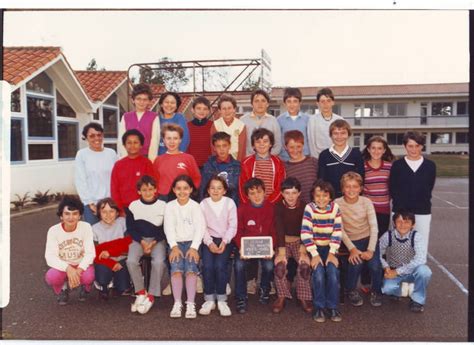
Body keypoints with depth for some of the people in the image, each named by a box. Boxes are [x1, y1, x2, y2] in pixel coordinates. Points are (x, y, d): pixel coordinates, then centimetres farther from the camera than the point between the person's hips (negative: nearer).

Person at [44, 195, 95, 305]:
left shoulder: (86, 227, -15)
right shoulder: (53, 230, -14)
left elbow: (90, 253, -17)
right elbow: (50, 257, -21)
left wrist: (79, 270, -34)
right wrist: (68, 268, -38)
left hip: (82, 266, 0)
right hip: (62, 267, 1)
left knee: (88, 276, -33)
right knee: (51, 277, -32)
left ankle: (85, 288, 8)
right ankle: (63, 289, 7)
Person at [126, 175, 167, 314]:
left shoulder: (163, 206, -2)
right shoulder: (133, 206, 2)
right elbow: (130, 228, 5)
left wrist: (153, 243, -10)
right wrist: (142, 242, -9)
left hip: (157, 240, -1)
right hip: (139, 239, 2)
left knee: (159, 262, -30)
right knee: (131, 261, -27)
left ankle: (151, 296, -14)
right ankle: (141, 292, -8)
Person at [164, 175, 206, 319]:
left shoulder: (195, 206, 5)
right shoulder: (170, 206, 9)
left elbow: (200, 228, -4)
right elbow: (169, 228, 0)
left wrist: (194, 247, -17)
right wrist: (174, 246, -15)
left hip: (192, 242, -1)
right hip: (176, 243, 1)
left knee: (191, 268, -24)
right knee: (176, 268, -24)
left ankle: (191, 304, -21)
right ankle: (177, 303, -19)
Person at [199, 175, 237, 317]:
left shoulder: (230, 203, 1)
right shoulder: (203, 204, 2)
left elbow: (232, 226, -2)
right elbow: (202, 227, -3)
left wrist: (224, 242, -14)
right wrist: (210, 243, -15)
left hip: (225, 240, -1)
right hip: (209, 240, 1)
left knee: (220, 265, -23)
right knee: (207, 266, -22)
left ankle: (221, 300, -7)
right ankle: (209, 299, -7)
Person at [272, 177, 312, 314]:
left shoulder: (304, 207, -7)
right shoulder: (278, 207, -8)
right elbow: (279, 229, -18)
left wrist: (303, 251, -27)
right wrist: (281, 252, -29)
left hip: (300, 242, 0)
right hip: (283, 242, 0)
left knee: (304, 264, -27)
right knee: (280, 264, -27)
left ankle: (303, 297, -9)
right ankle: (282, 297, -8)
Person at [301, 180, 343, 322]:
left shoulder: (335, 208, -4)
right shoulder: (309, 208, -10)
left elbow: (337, 232, -5)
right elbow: (305, 233, -15)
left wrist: (332, 253, -12)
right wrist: (314, 255, -19)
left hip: (329, 247, 2)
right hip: (315, 247, -2)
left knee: (333, 272, -21)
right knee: (319, 273, -23)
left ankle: (333, 307, -2)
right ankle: (318, 308, -4)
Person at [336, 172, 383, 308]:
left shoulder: (366, 202, -8)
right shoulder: (337, 203, -10)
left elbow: (374, 228, -12)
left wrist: (370, 250, -21)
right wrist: (352, 249, -20)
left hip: (369, 239, 1)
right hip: (351, 241, -1)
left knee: (375, 265, -23)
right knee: (356, 263, -27)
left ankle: (376, 291, 10)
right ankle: (351, 290, 5)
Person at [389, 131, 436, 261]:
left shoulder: (430, 165, 4)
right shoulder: (397, 165, 1)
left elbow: (428, 189, 6)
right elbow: (393, 189, 1)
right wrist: (402, 206, -5)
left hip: (422, 212, 1)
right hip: (400, 211, -1)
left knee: (421, 245, 3)